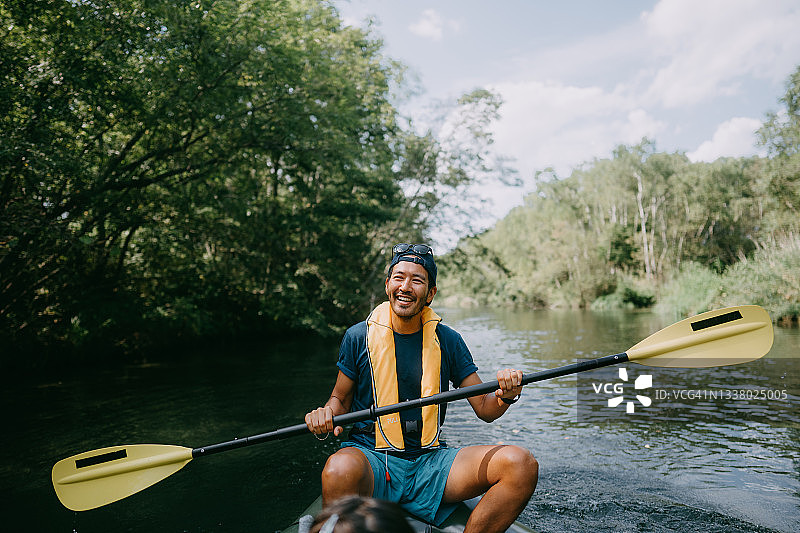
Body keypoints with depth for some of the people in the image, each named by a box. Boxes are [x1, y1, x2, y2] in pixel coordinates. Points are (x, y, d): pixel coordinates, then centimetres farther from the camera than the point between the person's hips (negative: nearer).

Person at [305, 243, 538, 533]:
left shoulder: (447, 340, 5)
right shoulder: (359, 336, 1)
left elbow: (484, 409, 7)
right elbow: (340, 398, 12)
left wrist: (504, 396, -16)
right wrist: (327, 413, -12)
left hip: (430, 462, 3)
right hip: (371, 456, -2)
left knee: (521, 464, -19)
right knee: (340, 469, -39)